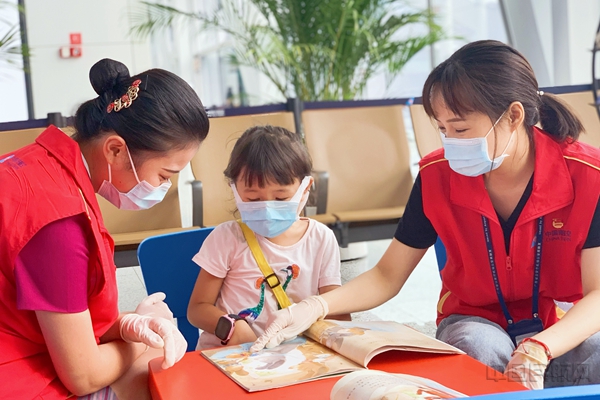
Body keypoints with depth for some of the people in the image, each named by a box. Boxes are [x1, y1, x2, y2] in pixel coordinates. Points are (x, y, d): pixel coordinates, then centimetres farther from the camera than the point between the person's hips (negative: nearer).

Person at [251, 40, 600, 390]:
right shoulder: (438, 175, -13)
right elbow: (387, 276, -6)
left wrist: (538, 349, -39)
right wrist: (316, 307, -25)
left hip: (566, 328, -1)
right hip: (475, 321, 2)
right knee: (480, 349, -34)